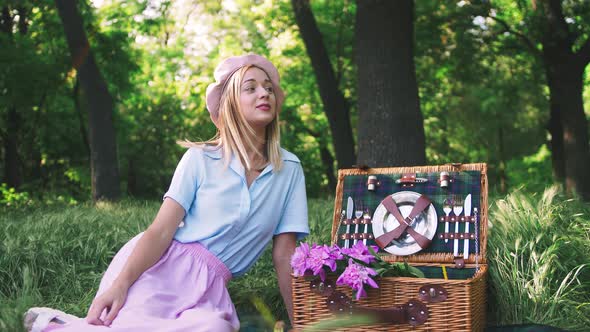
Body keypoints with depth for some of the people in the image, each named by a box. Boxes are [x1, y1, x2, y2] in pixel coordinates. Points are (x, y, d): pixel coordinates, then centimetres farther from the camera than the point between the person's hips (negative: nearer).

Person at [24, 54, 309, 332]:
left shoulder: (289, 169, 7)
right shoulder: (200, 158, 1)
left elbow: (285, 254, 8)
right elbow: (161, 230, -7)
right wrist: (120, 285, -22)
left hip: (207, 286, 3)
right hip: (160, 264, -3)